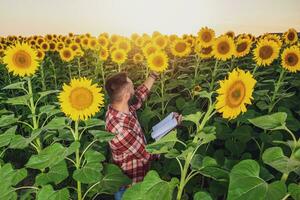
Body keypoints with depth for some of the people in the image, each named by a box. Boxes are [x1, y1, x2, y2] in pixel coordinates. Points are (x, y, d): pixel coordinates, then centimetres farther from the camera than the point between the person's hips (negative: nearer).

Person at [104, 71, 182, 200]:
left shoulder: (117, 107, -14)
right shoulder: (121, 130, -39)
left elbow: (140, 95, 7)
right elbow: (148, 154, -25)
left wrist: (154, 75, 5)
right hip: (130, 184, -8)